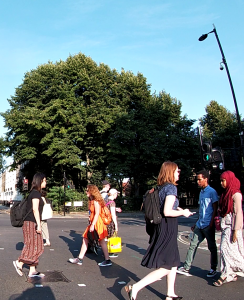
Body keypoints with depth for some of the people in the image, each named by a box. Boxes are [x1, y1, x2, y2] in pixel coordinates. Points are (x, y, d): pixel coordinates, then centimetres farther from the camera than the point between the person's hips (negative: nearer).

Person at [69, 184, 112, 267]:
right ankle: (80, 259, 16)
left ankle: (107, 261, 5)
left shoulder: (96, 201, -14)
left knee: (102, 241, -3)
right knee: (85, 239, 10)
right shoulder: (91, 201, 14)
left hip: (97, 223, -10)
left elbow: (97, 214, -19)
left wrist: (93, 225, -22)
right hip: (93, 223, 10)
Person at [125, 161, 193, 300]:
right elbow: (167, 212, -23)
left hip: (161, 227, 9)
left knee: (174, 263, 21)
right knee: (165, 268, -4)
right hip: (167, 230, -9)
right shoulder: (171, 187, -15)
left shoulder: (161, 187, 10)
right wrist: (183, 212, -9)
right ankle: (135, 287, -8)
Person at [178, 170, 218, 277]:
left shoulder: (212, 192, -9)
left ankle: (213, 269, 20)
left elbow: (215, 209, -10)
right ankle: (186, 268, 9)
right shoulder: (201, 192, 15)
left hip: (208, 225, -7)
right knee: (193, 245, 5)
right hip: (200, 225, 8)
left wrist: (211, 224, -16)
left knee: (212, 247, 6)